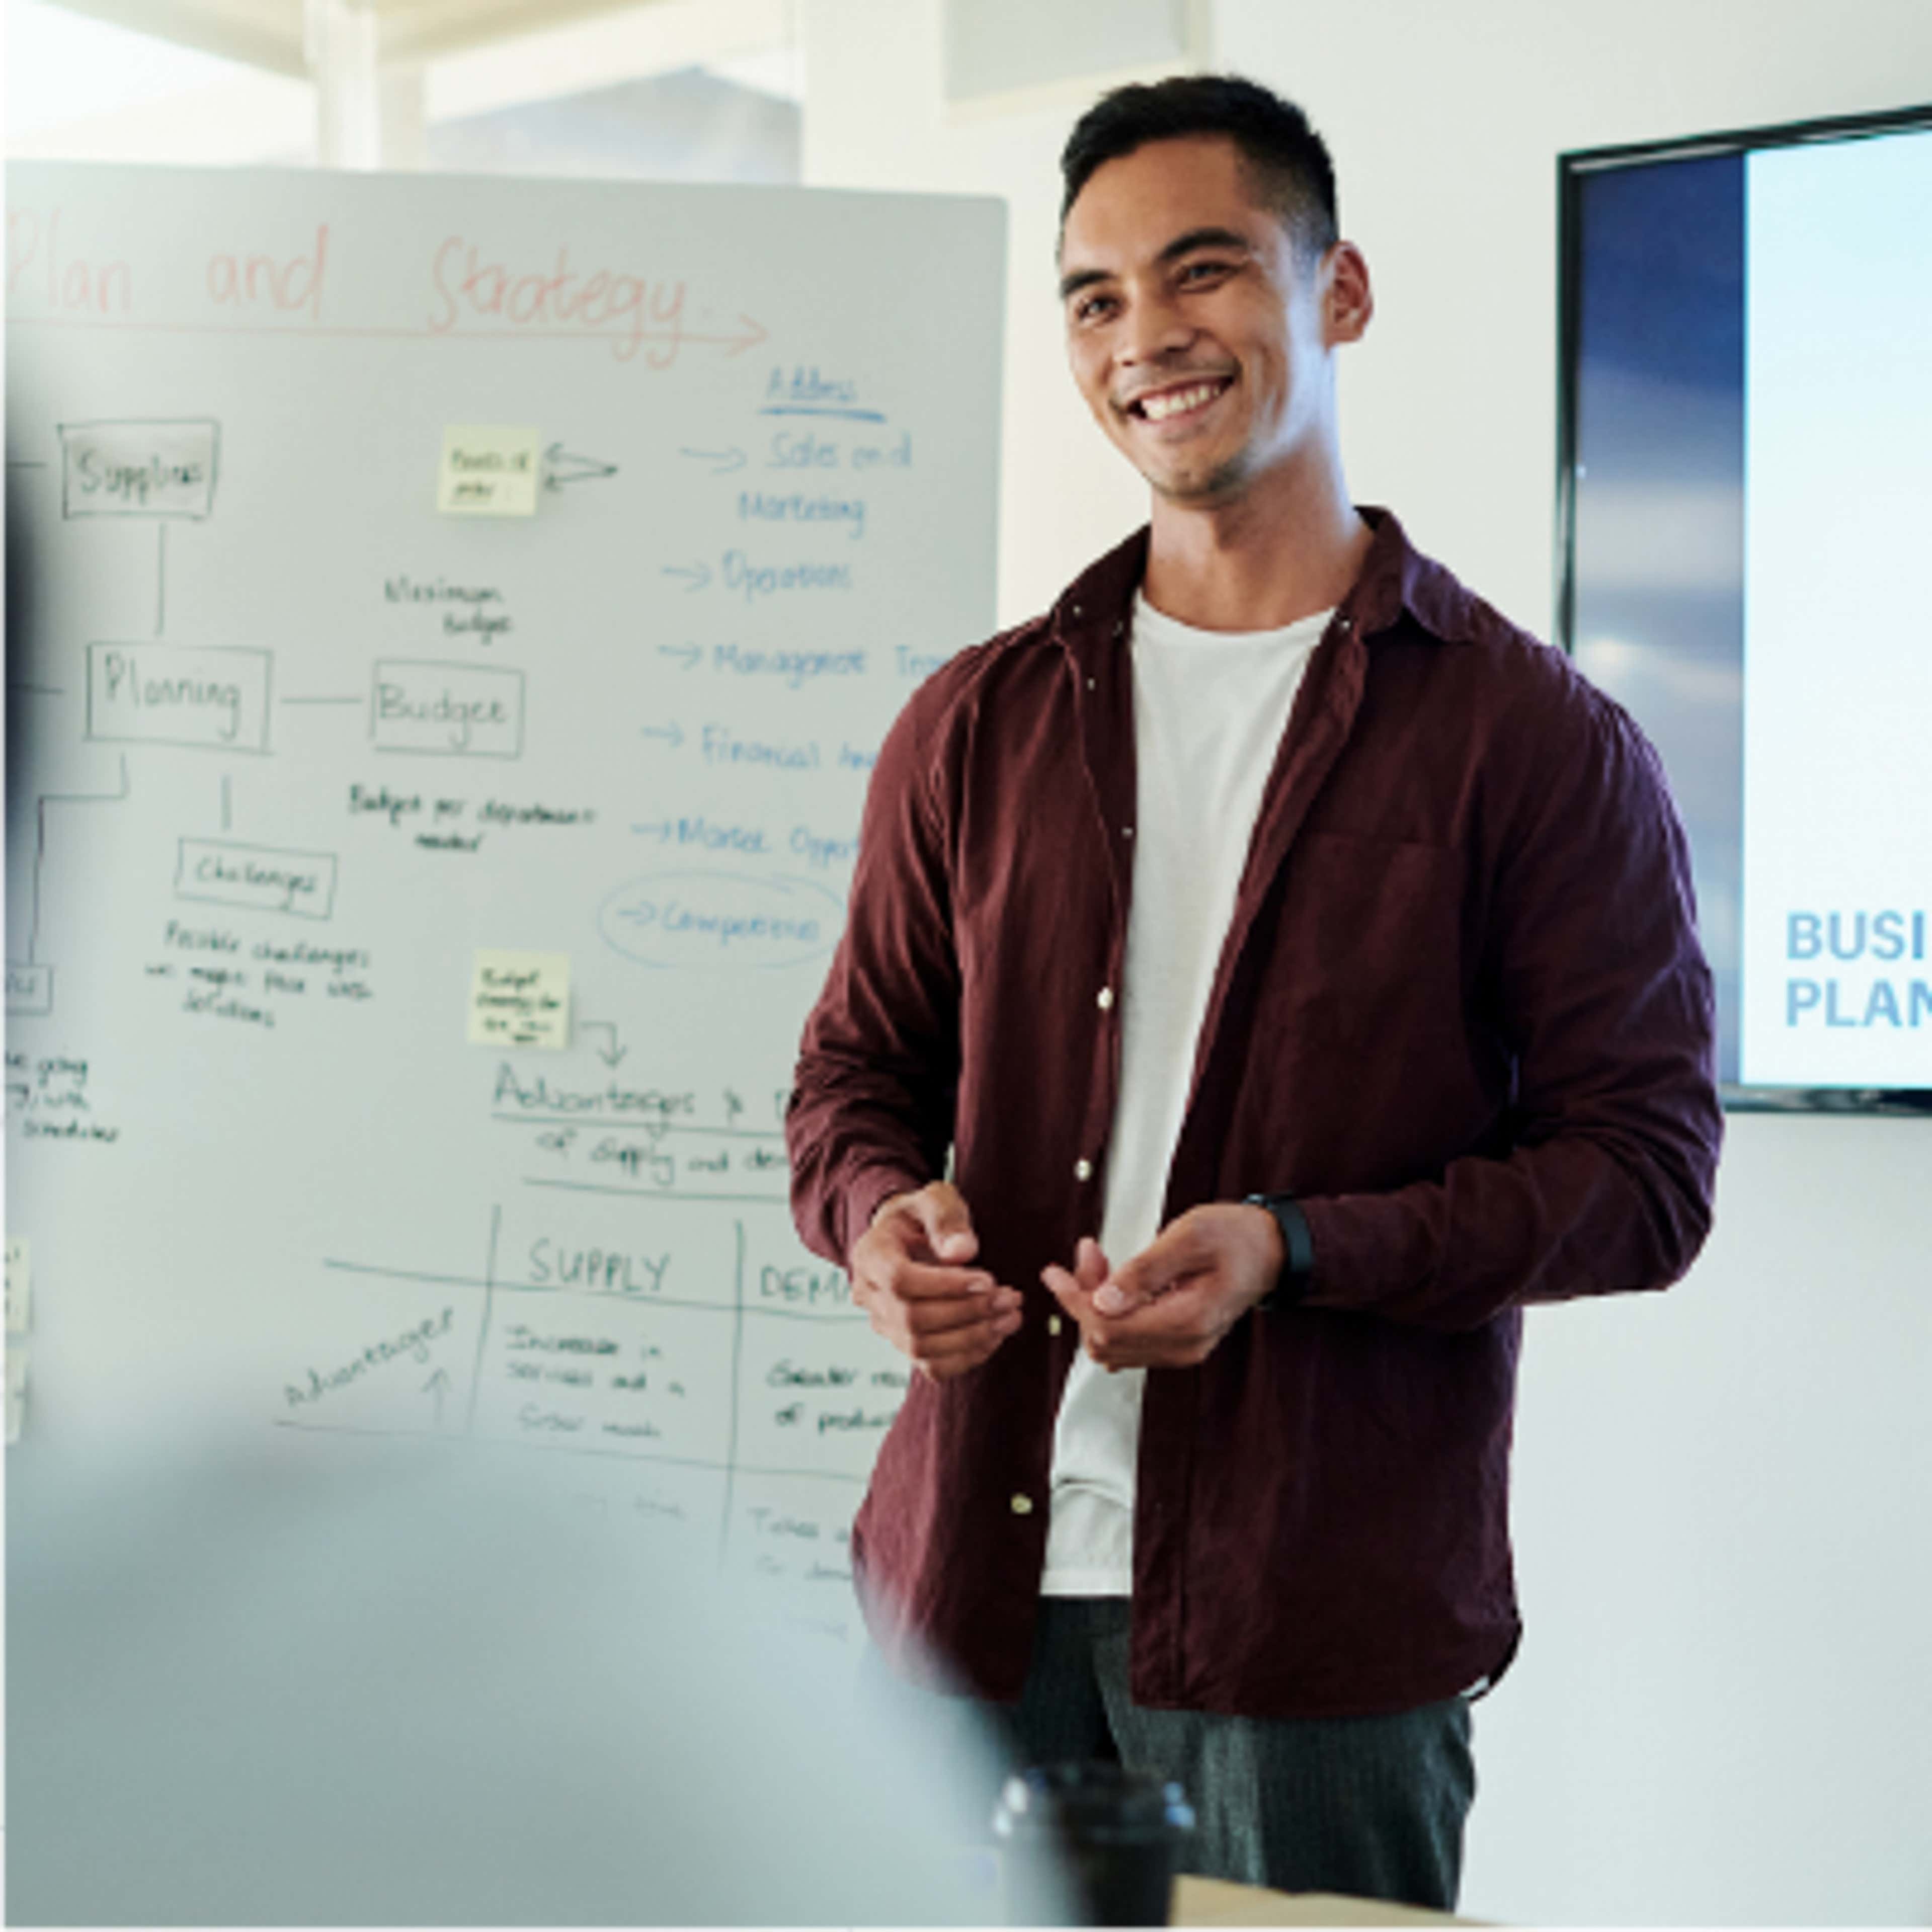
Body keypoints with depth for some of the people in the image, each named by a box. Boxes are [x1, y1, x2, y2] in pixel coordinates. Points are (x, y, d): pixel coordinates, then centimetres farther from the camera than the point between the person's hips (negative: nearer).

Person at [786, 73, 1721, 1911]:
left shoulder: (1531, 739, -2)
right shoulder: (975, 725, 11)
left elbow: (1643, 1165, -5)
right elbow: (854, 1073, 17)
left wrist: (1294, 1248, -19)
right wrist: (884, 1215, -7)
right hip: (981, 1587, 4)